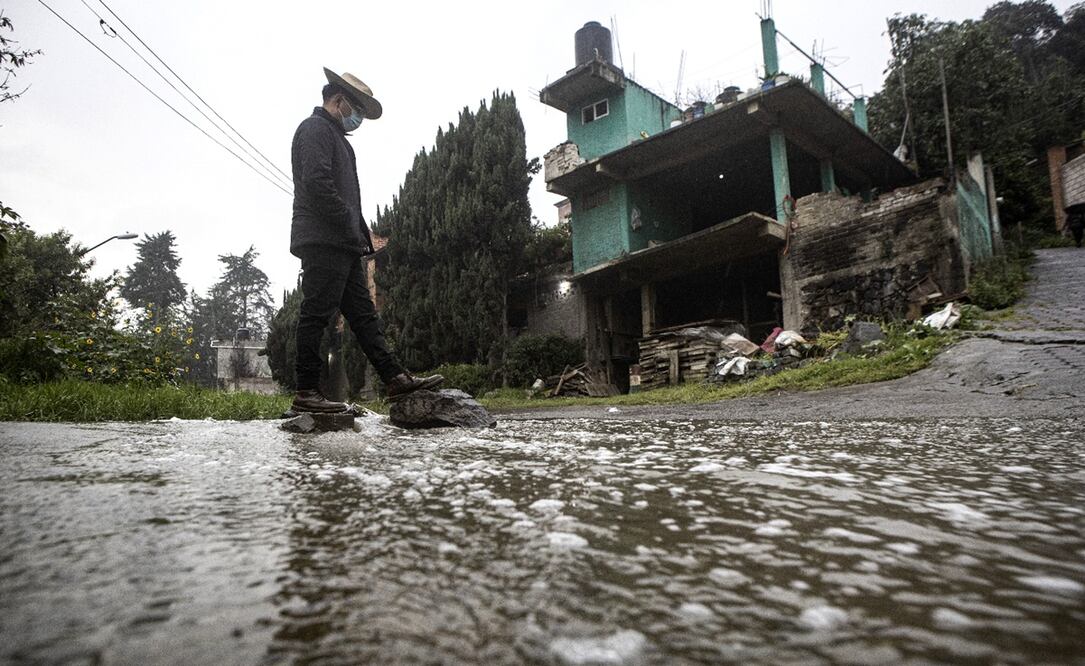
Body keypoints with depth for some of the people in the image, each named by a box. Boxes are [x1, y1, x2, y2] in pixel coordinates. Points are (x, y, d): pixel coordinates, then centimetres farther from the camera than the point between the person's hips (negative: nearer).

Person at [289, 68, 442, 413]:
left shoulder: (335, 136, 29)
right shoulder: (315, 128, -2)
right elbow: (316, 183, -17)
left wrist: (360, 234, 12)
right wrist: (353, 227, -15)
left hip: (342, 245, 10)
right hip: (324, 240, -10)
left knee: (363, 313, 5)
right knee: (316, 313, -8)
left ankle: (395, 378, 5)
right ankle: (306, 393, -4)